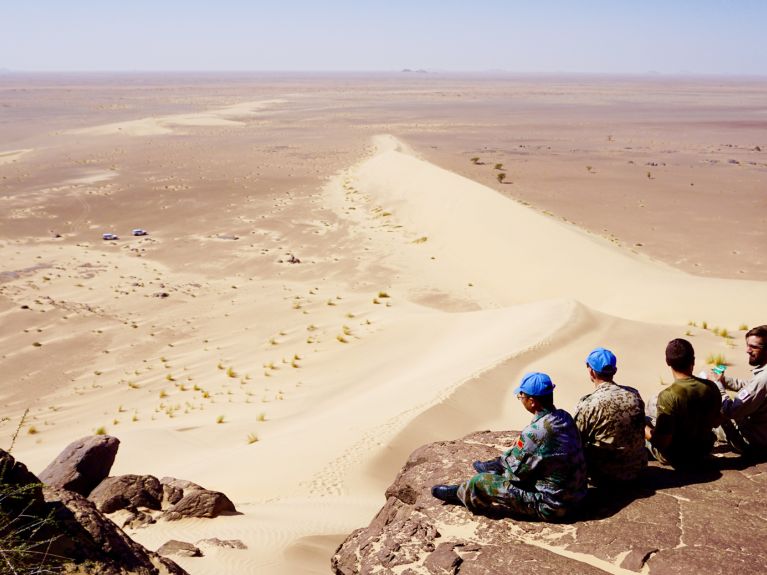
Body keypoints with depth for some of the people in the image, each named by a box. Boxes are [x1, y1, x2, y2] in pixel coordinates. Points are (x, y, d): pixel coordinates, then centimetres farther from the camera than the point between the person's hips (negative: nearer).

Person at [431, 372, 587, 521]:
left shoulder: (535, 433, -29)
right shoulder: (565, 417, -5)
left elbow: (515, 471, -15)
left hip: (551, 506, -8)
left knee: (479, 484, 0)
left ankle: (459, 493, 30)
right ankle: (495, 467, 52)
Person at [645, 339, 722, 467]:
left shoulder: (668, 396, -30)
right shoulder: (711, 387, -13)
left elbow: (662, 442, -27)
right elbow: (716, 422, 3)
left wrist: (644, 428, -10)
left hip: (675, 458, -5)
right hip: (703, 454, 5)